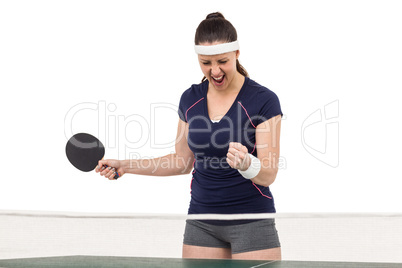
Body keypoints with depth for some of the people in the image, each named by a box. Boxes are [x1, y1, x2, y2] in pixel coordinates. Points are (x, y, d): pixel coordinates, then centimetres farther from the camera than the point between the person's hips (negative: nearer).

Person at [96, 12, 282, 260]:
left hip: (251, 221, -4)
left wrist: (246, 163, -34)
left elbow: (268, 175, -13)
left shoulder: (264, 100, -11)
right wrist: (126, 166, 10)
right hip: (201, 221, 4)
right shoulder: (190, 99, 4)